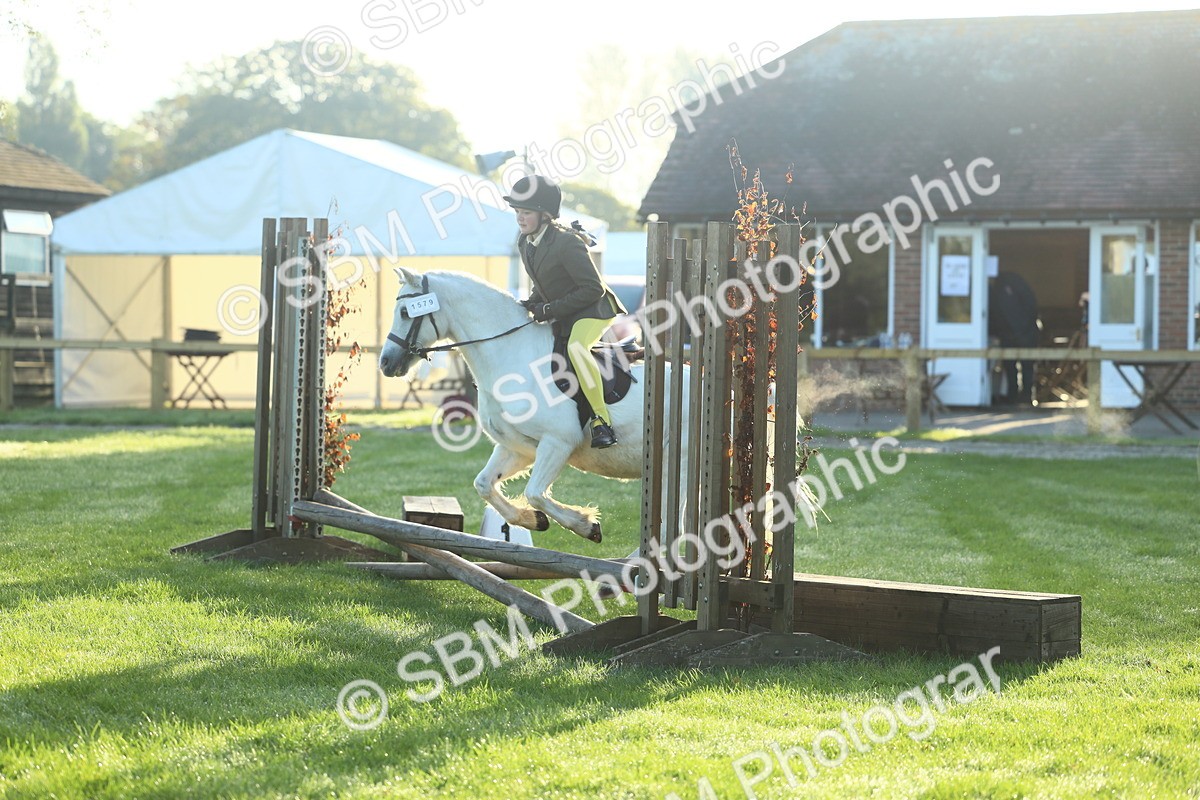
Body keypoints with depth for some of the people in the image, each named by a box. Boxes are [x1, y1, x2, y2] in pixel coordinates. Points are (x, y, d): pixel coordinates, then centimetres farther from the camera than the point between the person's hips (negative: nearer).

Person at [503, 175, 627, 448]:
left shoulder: (566, 243, -23)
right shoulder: (525, 243, 3)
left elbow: (594, 289, -23)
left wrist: (549, 309, -23)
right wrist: (532, 303, -2)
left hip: (594, 309, -10)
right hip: (562, 319, 10)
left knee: (576, 347, -37)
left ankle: (602, 420, -33)